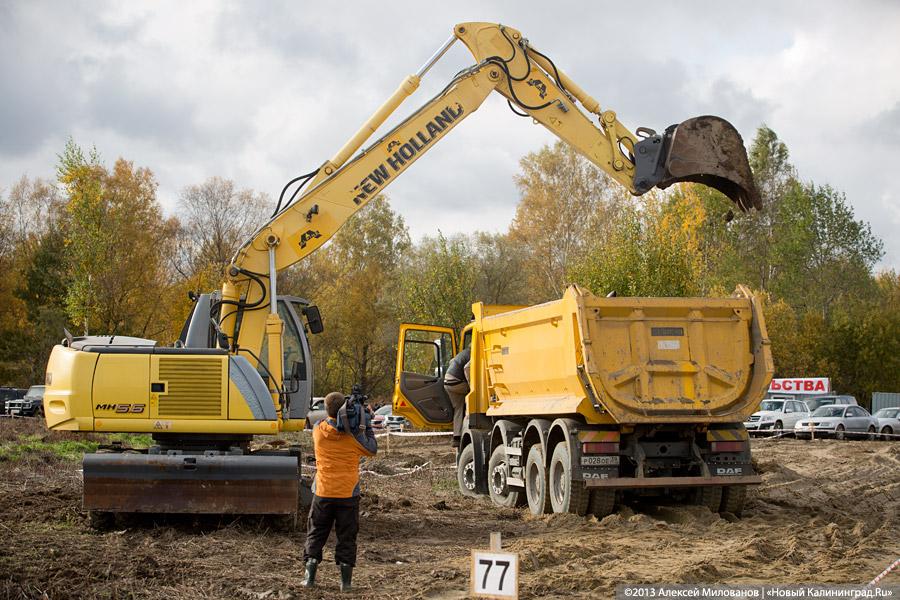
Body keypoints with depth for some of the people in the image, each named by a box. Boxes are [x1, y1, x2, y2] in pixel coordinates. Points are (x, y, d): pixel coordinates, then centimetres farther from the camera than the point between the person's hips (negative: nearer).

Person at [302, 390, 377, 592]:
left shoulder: (318, 430, -7)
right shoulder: (354, 435, -13)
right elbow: (372, 449, 4)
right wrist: (367, 425, 10)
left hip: (323, 493, 1)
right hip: (348, 494, -1)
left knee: (316, 533, 13)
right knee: (346, 537, 8)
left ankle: (310, 577, 10)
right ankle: (345, 581, 7)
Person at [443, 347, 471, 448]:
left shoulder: (467, 352, 21)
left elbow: (452, 362, 33)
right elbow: (466, 368, -28)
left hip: (447, 382, 9)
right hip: (456, 383, -9)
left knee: (458, 408, 10)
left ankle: (456, 438, 4)